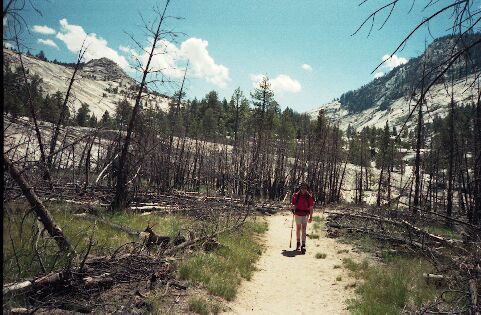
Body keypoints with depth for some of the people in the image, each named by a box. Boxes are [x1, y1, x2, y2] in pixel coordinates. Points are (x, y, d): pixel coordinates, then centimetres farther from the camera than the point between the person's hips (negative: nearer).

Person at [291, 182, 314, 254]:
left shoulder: (309, 196, -4)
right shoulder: (296, 195, -3)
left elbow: (311, 207, 1)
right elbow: (293, 204, 7)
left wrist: (311, 217, 2)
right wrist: (293, 209, -9)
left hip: (305, 215, -1)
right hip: (298, 214, 1)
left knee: (304, 229, -10)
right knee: (298, 228, 13)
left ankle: (303, 245, -11)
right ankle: (298, 243, 30)